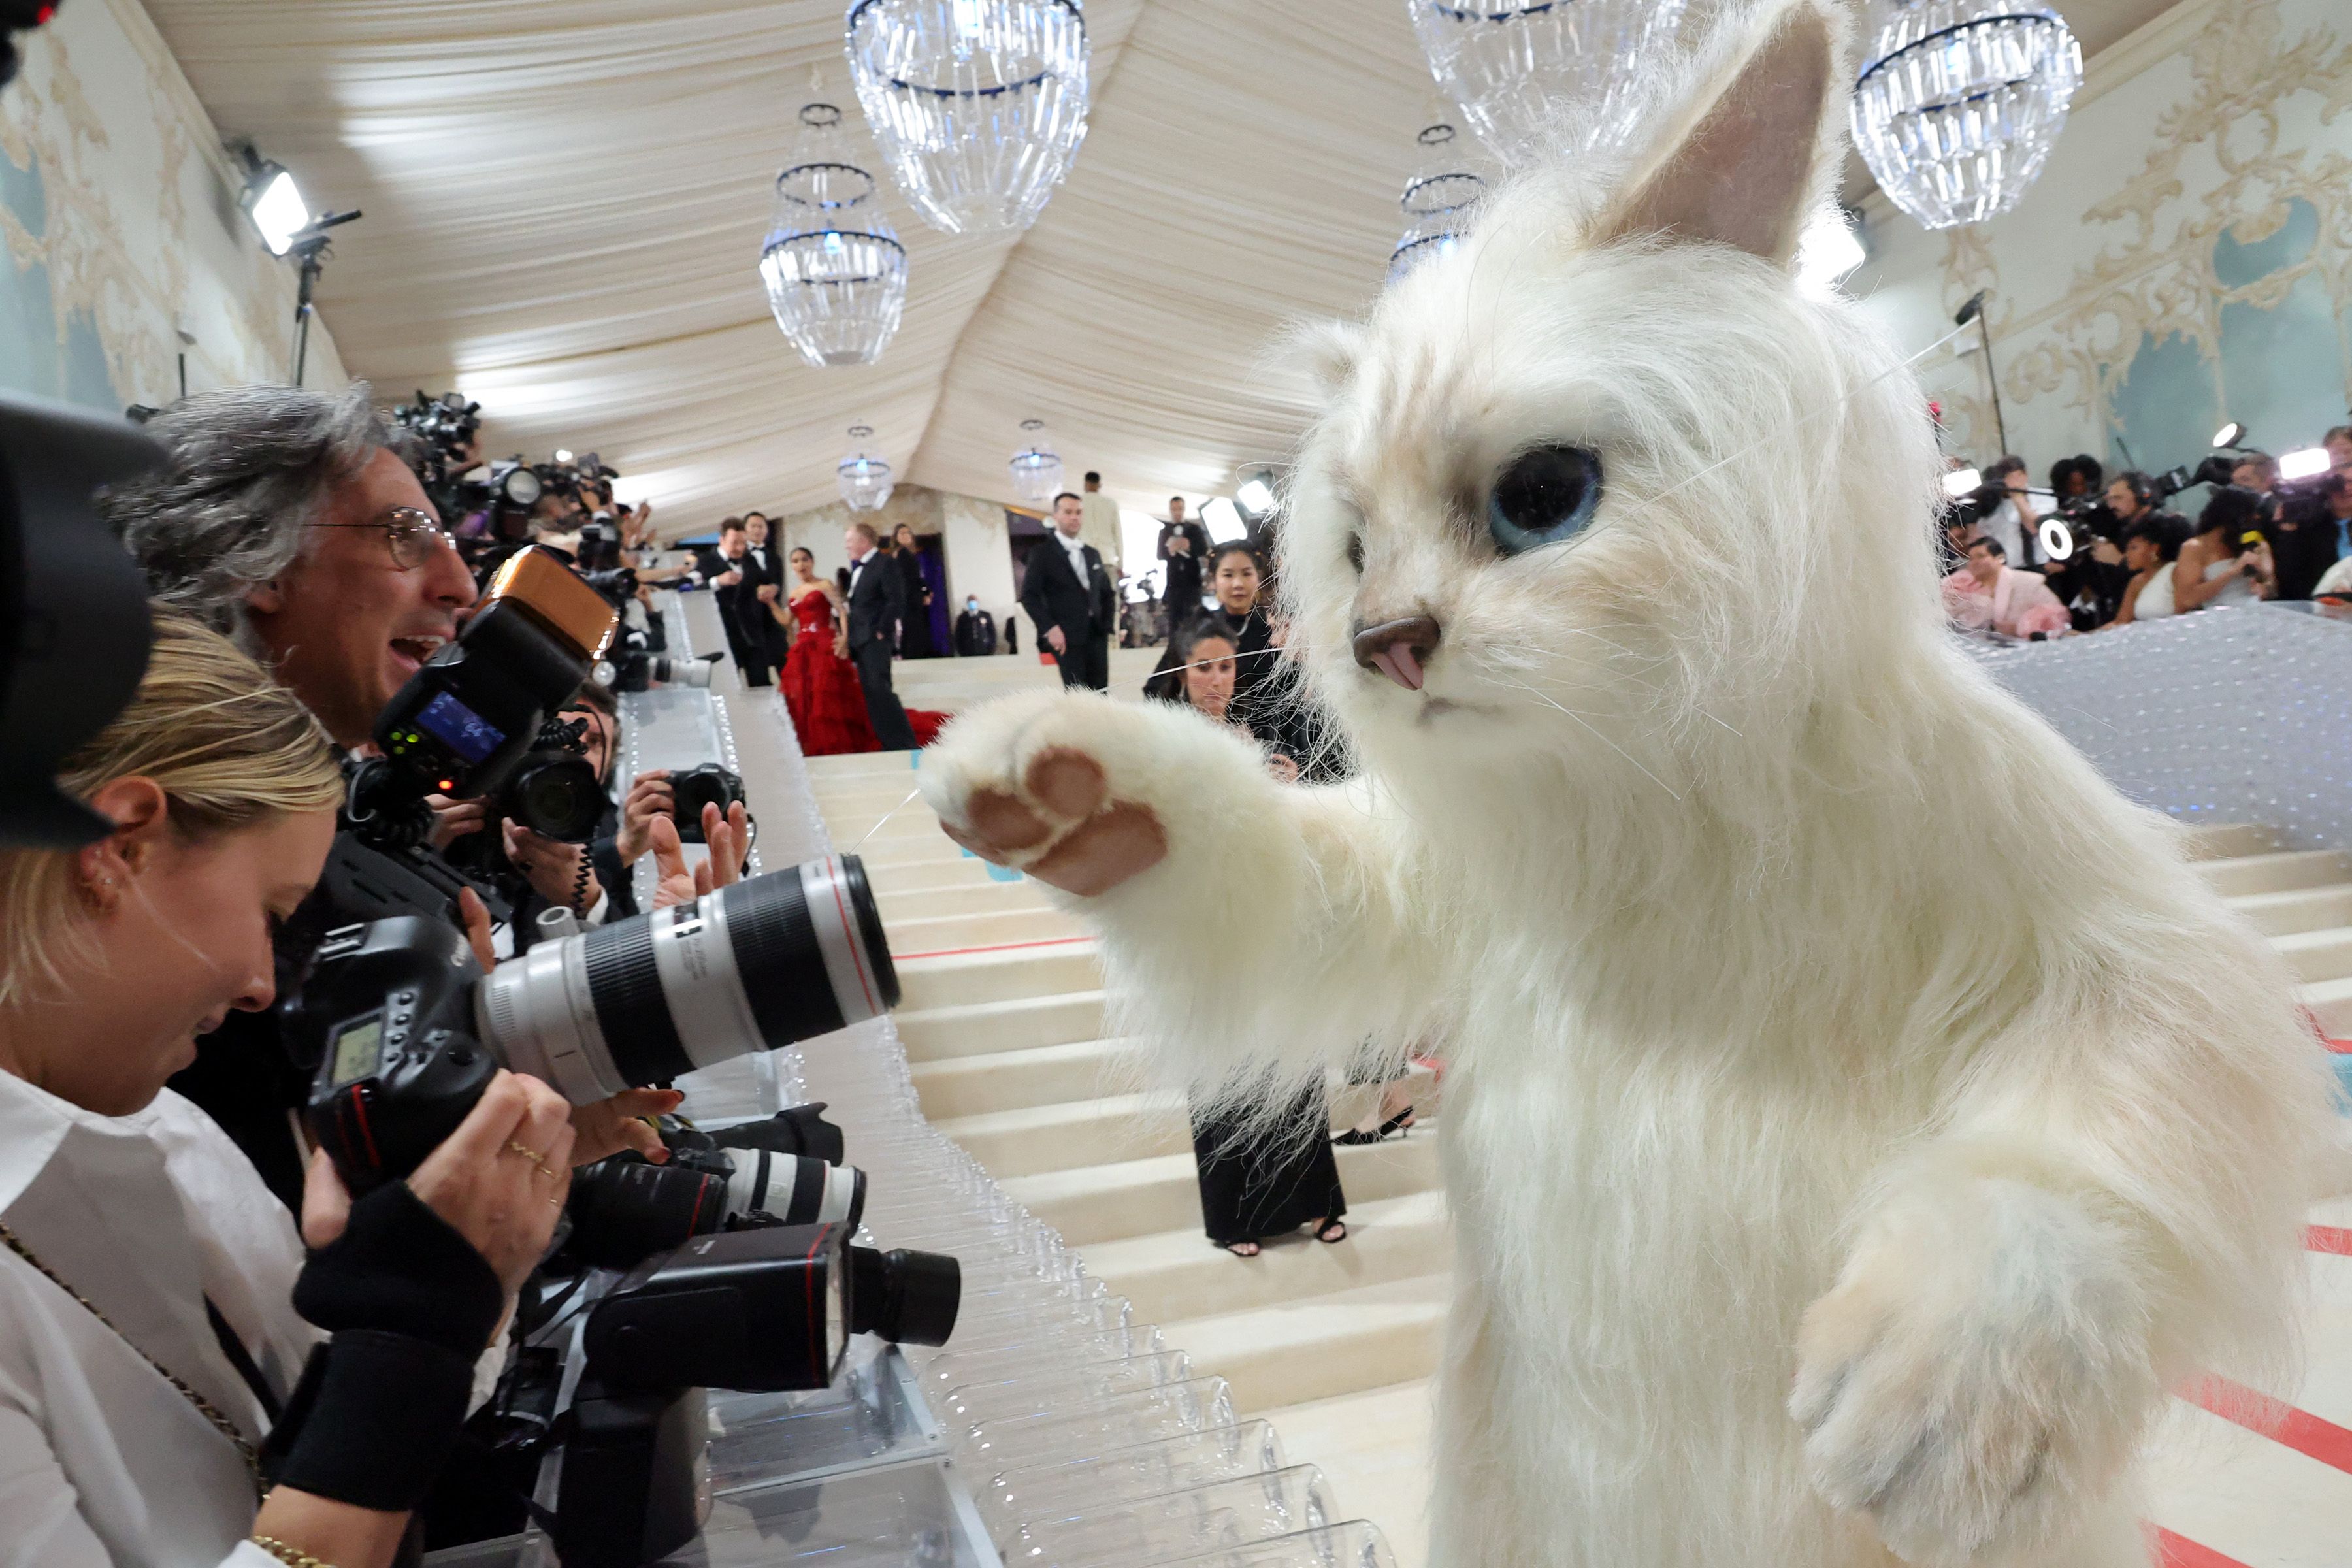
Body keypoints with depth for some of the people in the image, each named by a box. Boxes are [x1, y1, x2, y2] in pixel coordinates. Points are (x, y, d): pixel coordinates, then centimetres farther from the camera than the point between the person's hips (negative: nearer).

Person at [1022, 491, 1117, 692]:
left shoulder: (1093, 554, 19)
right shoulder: (1042, 554, 1)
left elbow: (1106, 593, 24)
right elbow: (1029, 596, -6)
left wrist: (1107, 625, 8)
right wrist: (1049, 628, -16)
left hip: (1097, 636, 6)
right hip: (1067, 638, -6)